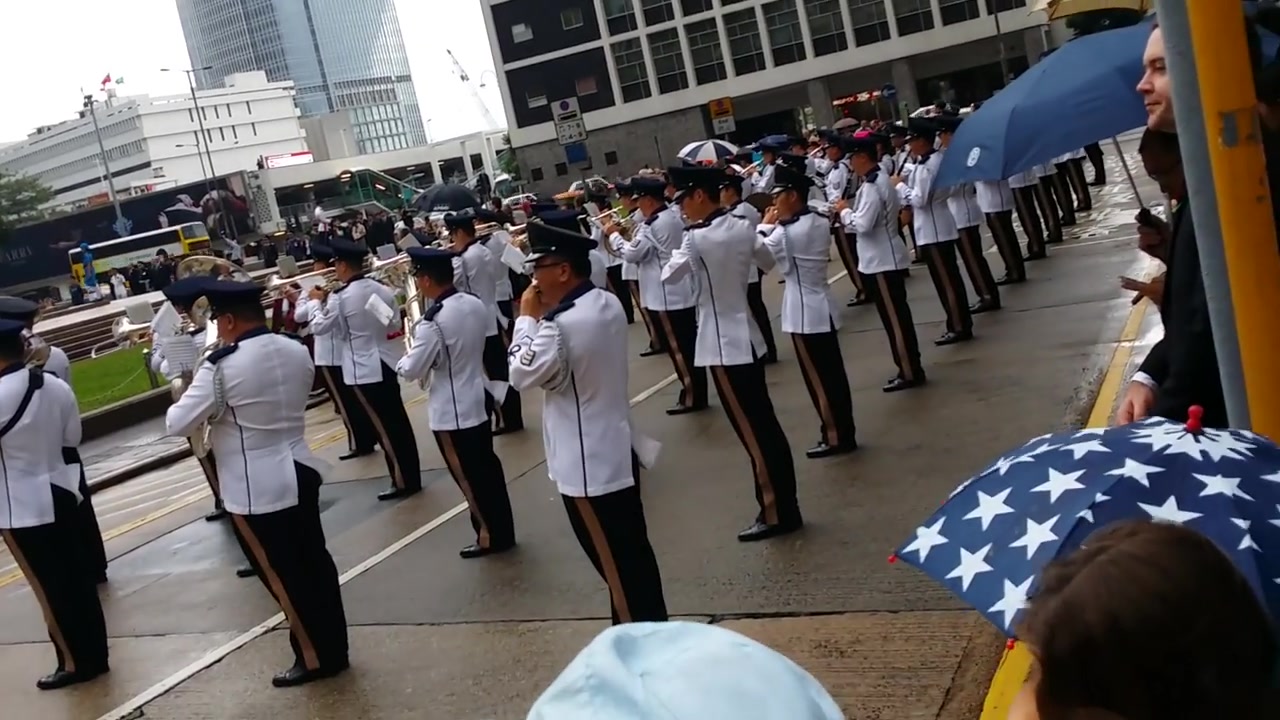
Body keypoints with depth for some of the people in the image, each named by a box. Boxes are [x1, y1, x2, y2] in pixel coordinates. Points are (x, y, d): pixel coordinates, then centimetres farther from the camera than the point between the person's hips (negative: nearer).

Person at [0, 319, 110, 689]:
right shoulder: (57, 386, -5)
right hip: (60, 492, 6)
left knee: (48, 586, 7)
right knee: (76, 577, 15)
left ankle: (76, 661, 18)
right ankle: (95, 654, 26)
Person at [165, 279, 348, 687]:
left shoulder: (221, 367, -19)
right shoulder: (297, 351, 1)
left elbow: (177, 424, -13)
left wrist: (186, 400, 8)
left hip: (256, 488, -7)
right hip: (300, 470, 7)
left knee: (281, 573, 8)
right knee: (314, 562, 17)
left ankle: (315, 658, 18)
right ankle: (335, 649, 29)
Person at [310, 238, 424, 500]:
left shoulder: (339, 298, -16)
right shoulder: (382, 289, 2)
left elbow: (319, 328, -2)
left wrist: (317, 302, 13)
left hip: (363, 368, -6)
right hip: (388, 361, 6)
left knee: (383, 425, 2)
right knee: (398, 420, 14)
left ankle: (403, 481, 8)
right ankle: (412, 476, 21)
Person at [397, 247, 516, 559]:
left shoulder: (432, 322, -25)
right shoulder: (476, 304, -2)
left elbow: (411, 370, -18)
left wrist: (403, 360, 2)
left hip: (450, 412, -8)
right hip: (477, 399, 8)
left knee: (468, 476, 7)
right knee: (487, 467, 17)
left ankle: (490, 535, 19)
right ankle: (502, 530, 28)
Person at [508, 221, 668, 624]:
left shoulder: (560, 326, -26)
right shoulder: (608, 303, 2)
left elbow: (522, 374, -13)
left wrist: (528, 319, -7)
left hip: (587, 466, -9)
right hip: (617, 452, 9)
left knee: (615, 563, 5)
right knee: (632, 553, 21)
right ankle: (653, 627, 34)